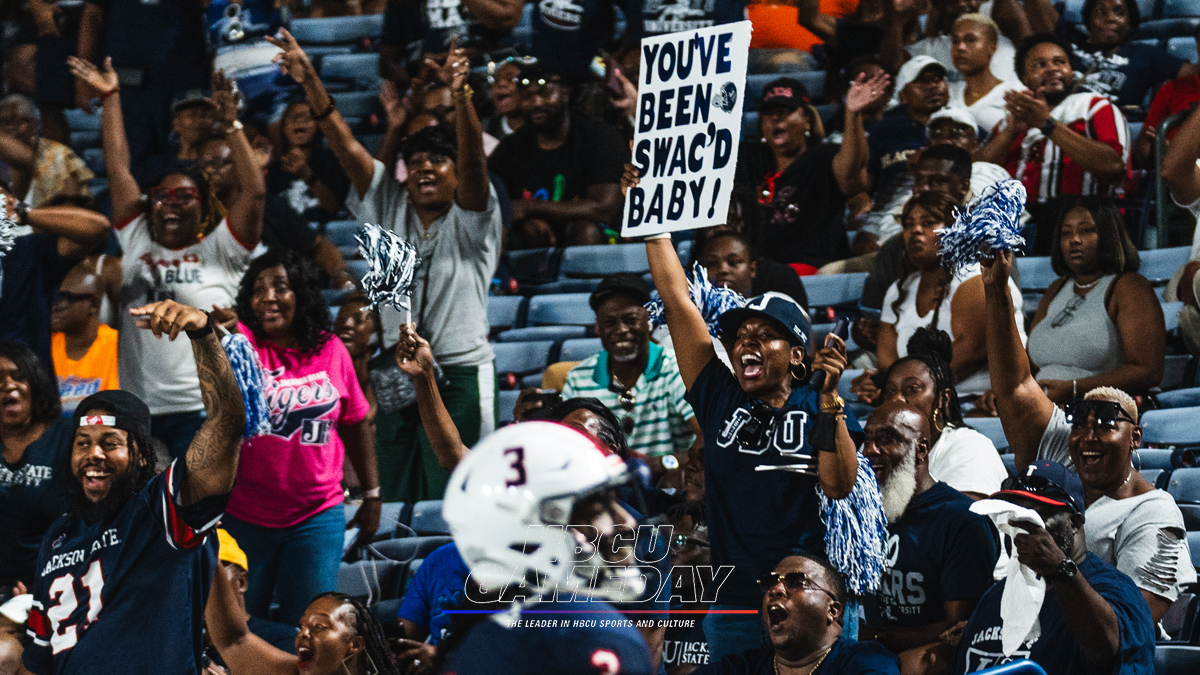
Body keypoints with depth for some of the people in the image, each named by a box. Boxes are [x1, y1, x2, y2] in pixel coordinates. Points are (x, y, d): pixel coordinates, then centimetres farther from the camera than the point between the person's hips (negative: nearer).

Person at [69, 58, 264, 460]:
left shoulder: (219, 251, 4)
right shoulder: (138, 242, 13)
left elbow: (254, 192, -7)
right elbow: (119, 170, 14)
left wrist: (231, 125, -12)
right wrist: (110, 98, 14)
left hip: (203, 410, -4)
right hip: (139, 409, 4)